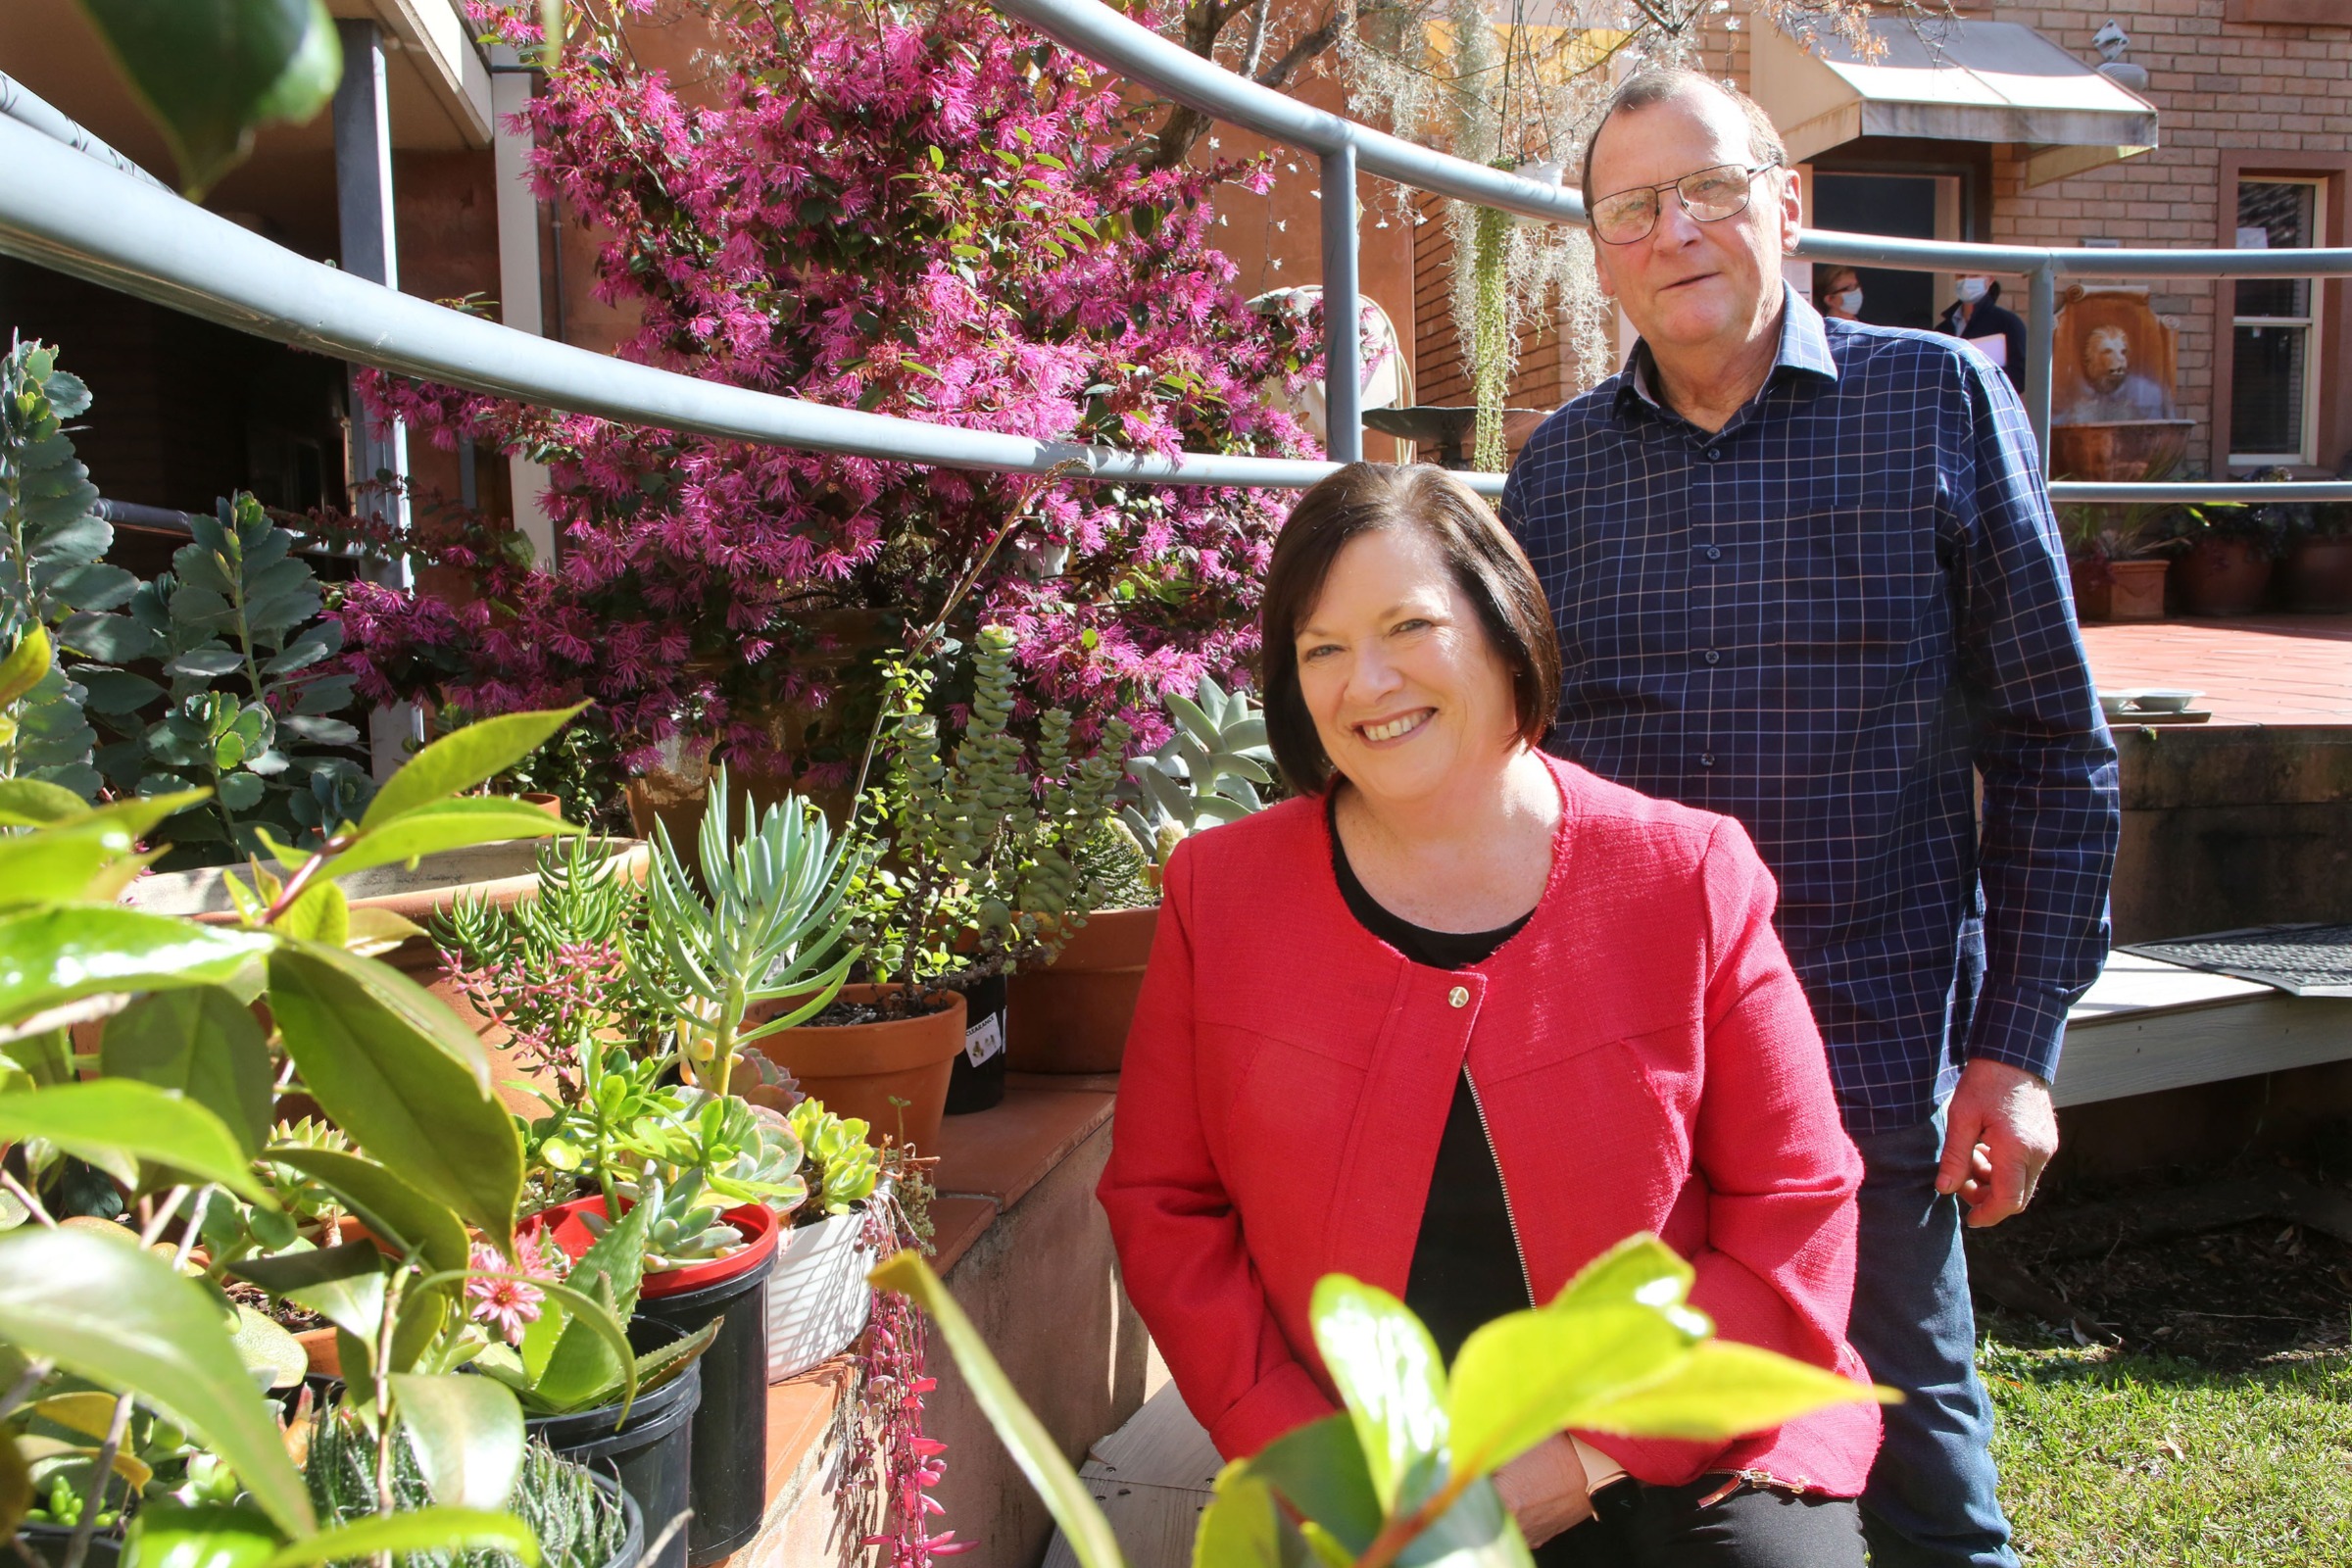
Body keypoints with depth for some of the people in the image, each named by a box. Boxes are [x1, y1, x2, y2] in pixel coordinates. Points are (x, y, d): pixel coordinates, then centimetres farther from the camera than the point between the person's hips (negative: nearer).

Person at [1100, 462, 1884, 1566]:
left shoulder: (1689, 876, -2)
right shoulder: (1219, 893, 1)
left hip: (1675, 1463, 1)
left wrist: (1591, 1449, -8)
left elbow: (1795, 1210, -1)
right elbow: (1162, 1205, 3)